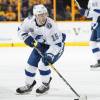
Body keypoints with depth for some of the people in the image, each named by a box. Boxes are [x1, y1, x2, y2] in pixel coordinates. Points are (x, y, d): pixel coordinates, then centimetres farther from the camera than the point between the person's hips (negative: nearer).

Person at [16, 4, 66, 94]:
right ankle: (28, 85, 25)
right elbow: (21, 30, 0)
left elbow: (57, 44, -33)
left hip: (55, 46, -6)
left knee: (43, 64, -20)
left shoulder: (51, 26, -36)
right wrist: (26, 38, -17)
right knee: (31, 64, 4)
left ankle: (46, 84, 5)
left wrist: (50, 55, -42)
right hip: (40, 45, 6)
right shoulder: (30, 21, -21)